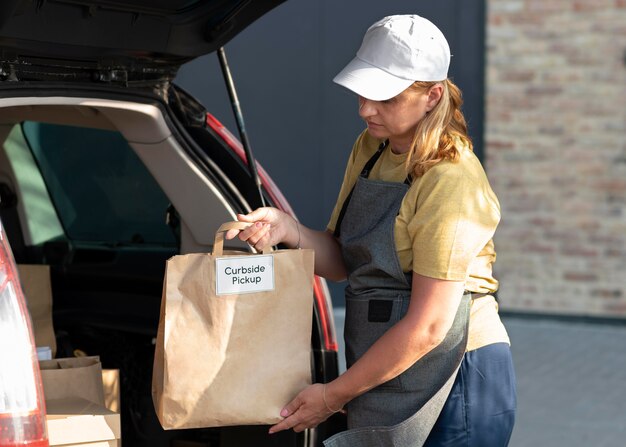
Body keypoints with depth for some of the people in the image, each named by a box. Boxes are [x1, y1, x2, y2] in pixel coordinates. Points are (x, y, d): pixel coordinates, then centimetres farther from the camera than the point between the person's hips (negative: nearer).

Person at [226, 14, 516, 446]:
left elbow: (427, 327, -22)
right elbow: (343, 261, 10)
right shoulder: (370, 149, 7)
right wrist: (287, 229, -10)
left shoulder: (451, 183, -20)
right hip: (387, 385, 8)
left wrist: (333, 395, -15)